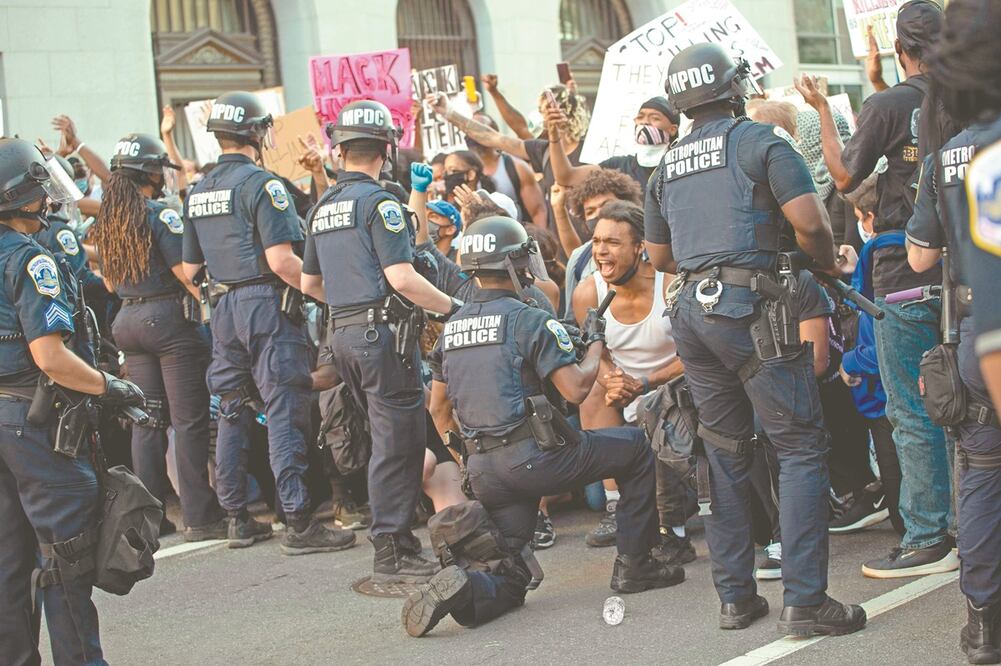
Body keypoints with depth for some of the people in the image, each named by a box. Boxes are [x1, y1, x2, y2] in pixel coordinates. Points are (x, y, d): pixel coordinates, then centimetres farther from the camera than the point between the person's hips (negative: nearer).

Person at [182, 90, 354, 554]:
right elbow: (281, 260, -20)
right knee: (284, 415, -7)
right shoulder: (261, 183, -12)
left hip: (223, 310, 8)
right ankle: (298, 523, -8)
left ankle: (236, 520, 18)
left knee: (232, 414, 12)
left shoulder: (197, 191, 12)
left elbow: (189, 268, 14)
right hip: (266, 303, -8)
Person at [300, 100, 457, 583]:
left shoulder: (322, 208, 15)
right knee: (397, 442, -5)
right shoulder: (378, 202, -10)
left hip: (344, 333, 9)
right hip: (383, 330, -9)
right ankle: (391, 553, -4)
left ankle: (397, 538, 21)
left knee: (390, 438, 16)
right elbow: (401, 277, -18)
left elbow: (309, 283, 22)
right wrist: (451, 307, -10)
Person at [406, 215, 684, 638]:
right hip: (531, 457, -6)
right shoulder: (528, 319, -9)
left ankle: (463, 589, -19)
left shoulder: (452, 327, 13)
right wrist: (596, 343, 5)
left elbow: (439, 404, 19)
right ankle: (634, 566, 14)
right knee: (637, 447, 14)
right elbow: (575, 389, -13)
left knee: (509, 582, 14)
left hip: (483, 471, 6)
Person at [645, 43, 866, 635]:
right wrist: (828, 263, 8)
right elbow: (810, 220, -11)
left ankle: (735, 597, 15)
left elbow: (659, 256, 25)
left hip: (690, 310, 7)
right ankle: (805, 601, -10)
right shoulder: (758, 141, -2)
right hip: (748, 306, -7)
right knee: (802, 447, -4)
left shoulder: (668, 165, 17)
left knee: (726, 453, 13)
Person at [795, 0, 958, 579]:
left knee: (915, 416, 0)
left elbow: (845, 177, 0)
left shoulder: (888, 106, -11)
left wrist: (822, 108, 9)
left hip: (905, 279, -5)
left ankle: (928, 541, 2)